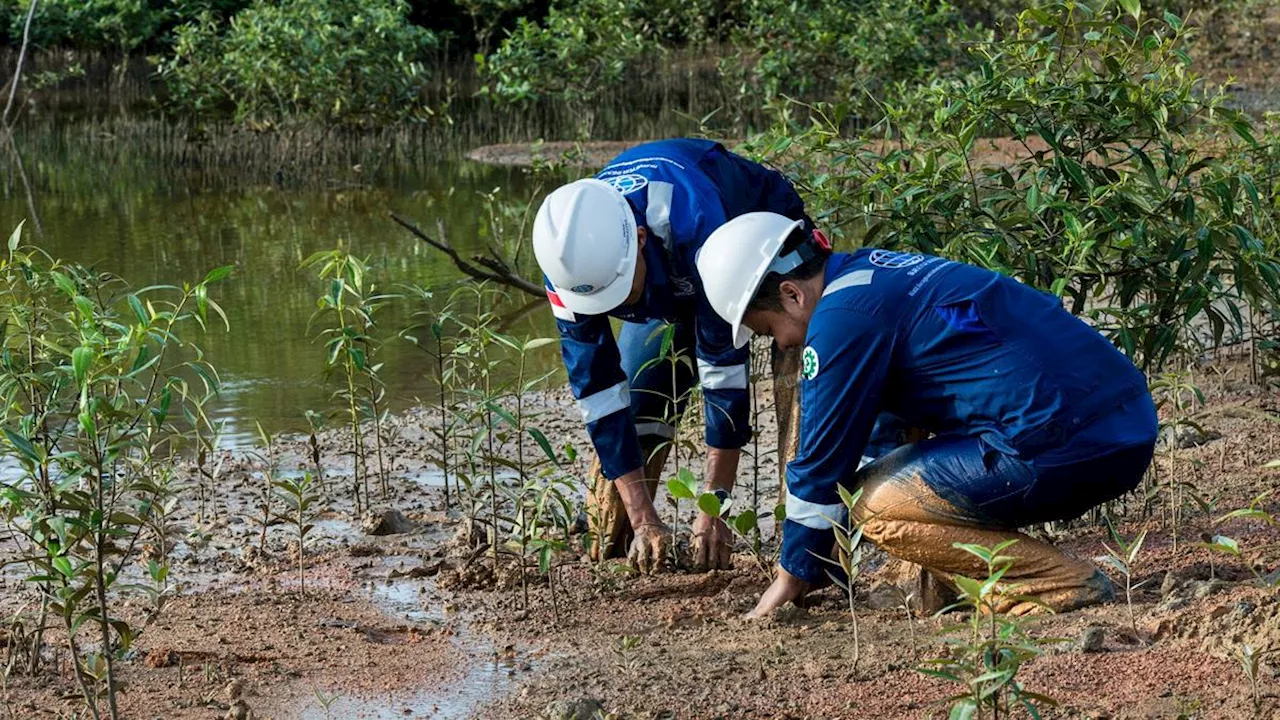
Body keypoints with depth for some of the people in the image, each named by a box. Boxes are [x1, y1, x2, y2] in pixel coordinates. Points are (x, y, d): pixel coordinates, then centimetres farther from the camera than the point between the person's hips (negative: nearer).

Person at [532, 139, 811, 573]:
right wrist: (644, 521, -29)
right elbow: (598, 392, -26)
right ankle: (609, 551, 5)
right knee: (641, 397, -7)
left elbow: (723, 366, -41)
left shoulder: (693, 223, -47)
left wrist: (715, 505, -39)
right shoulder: (569, 262, -31)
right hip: (670, 281, 4)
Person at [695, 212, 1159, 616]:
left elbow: (823, 459, -1)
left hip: (1061, 447, -10)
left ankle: (1066, 586, -6)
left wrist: (793, 578, 11)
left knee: (879, 510, -1)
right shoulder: (879, 273, 22)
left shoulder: (842, 316, -8)